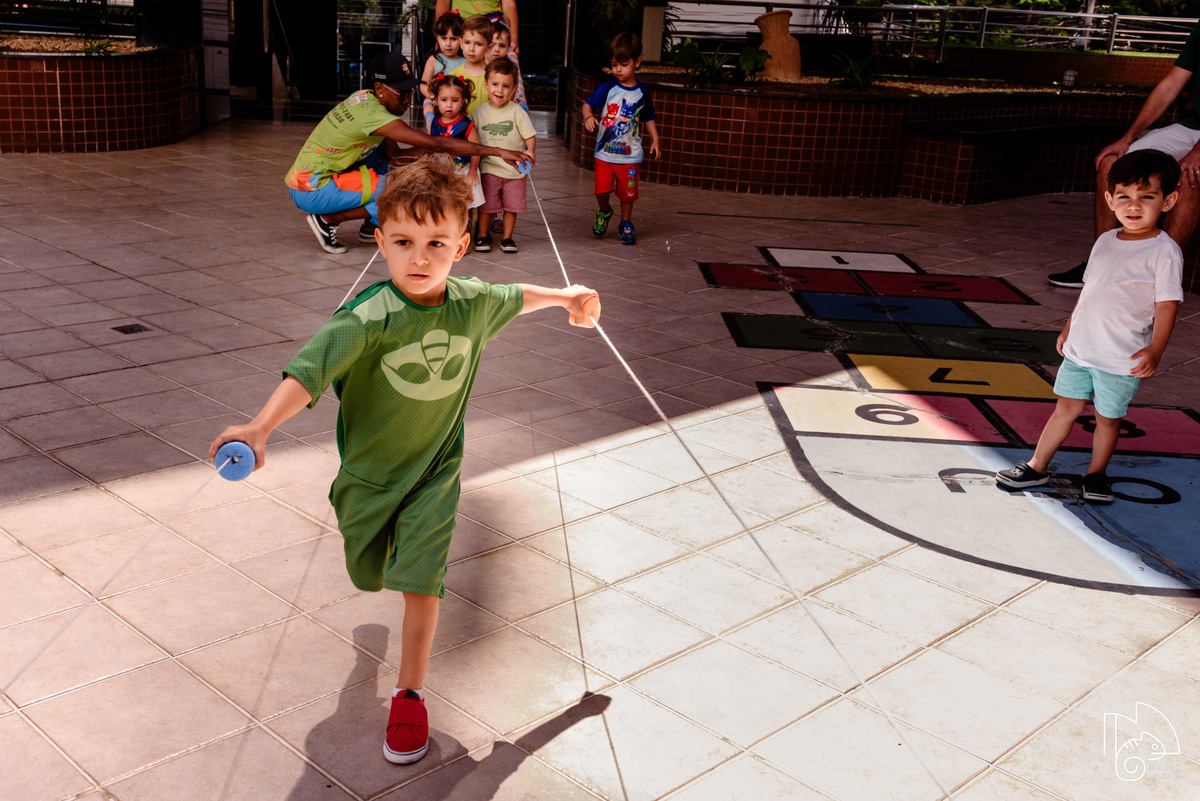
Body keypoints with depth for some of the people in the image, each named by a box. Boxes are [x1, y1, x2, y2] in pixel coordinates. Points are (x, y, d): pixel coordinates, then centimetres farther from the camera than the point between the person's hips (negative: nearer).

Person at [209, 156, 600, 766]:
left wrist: (566, 297, 26)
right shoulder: (368, 318, -29)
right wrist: (260, 428, -56)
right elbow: (309, 369, -41)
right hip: (367, 471, -1)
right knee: (369, 576, 23)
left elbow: (514, 298, 10)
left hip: (434, 470, 1)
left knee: (421, 584, -9)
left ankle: (410, 696, 10)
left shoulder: (473, 302, -14)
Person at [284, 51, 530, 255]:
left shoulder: (364, 98, 4)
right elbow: (438, 144, -27)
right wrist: (497, 152, -26)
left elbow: (395, 155, 10)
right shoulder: (374, 115, -24)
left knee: (385, 155, 14)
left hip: (306, 176, 9)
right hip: (311, 192, -9)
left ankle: (371, 228, 17)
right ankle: (328, 220, -5)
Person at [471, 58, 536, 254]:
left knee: (511, 205, 6)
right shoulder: (479, 112, 0)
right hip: (489, 168, 1)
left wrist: (529, 151, -22)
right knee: (486, 204, 2)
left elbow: (530, 135, -4)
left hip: (514, 169, 0)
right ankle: (483, 236, 20)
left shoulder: (516, 111, -6)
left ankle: (507, 237, 21)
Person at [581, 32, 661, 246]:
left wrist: (655, 140, 5)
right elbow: (588, 104, -2)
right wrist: (588, 116, -23)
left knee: (627, 191, 5)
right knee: (602, 188, -7)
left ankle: (626, 224, 27)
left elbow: (648, 118, 13)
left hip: (629, 154, 1)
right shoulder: (608, 88, -2)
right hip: (604, 152, -1)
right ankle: (604, 212, 25)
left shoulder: (642, 92, 2)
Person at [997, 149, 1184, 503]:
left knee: (1108, 417, 10)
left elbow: (1167, 304, -14)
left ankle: (1096, 474, 28)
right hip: (1080, 347, 5)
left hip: (1122, 358, -5)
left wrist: (1155, 349, -23)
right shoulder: (1106, 241, 7)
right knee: (1066, 407, 13)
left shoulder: (1165, 251, -12)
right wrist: (1069, 328, 21)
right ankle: (1037, 466, 23)